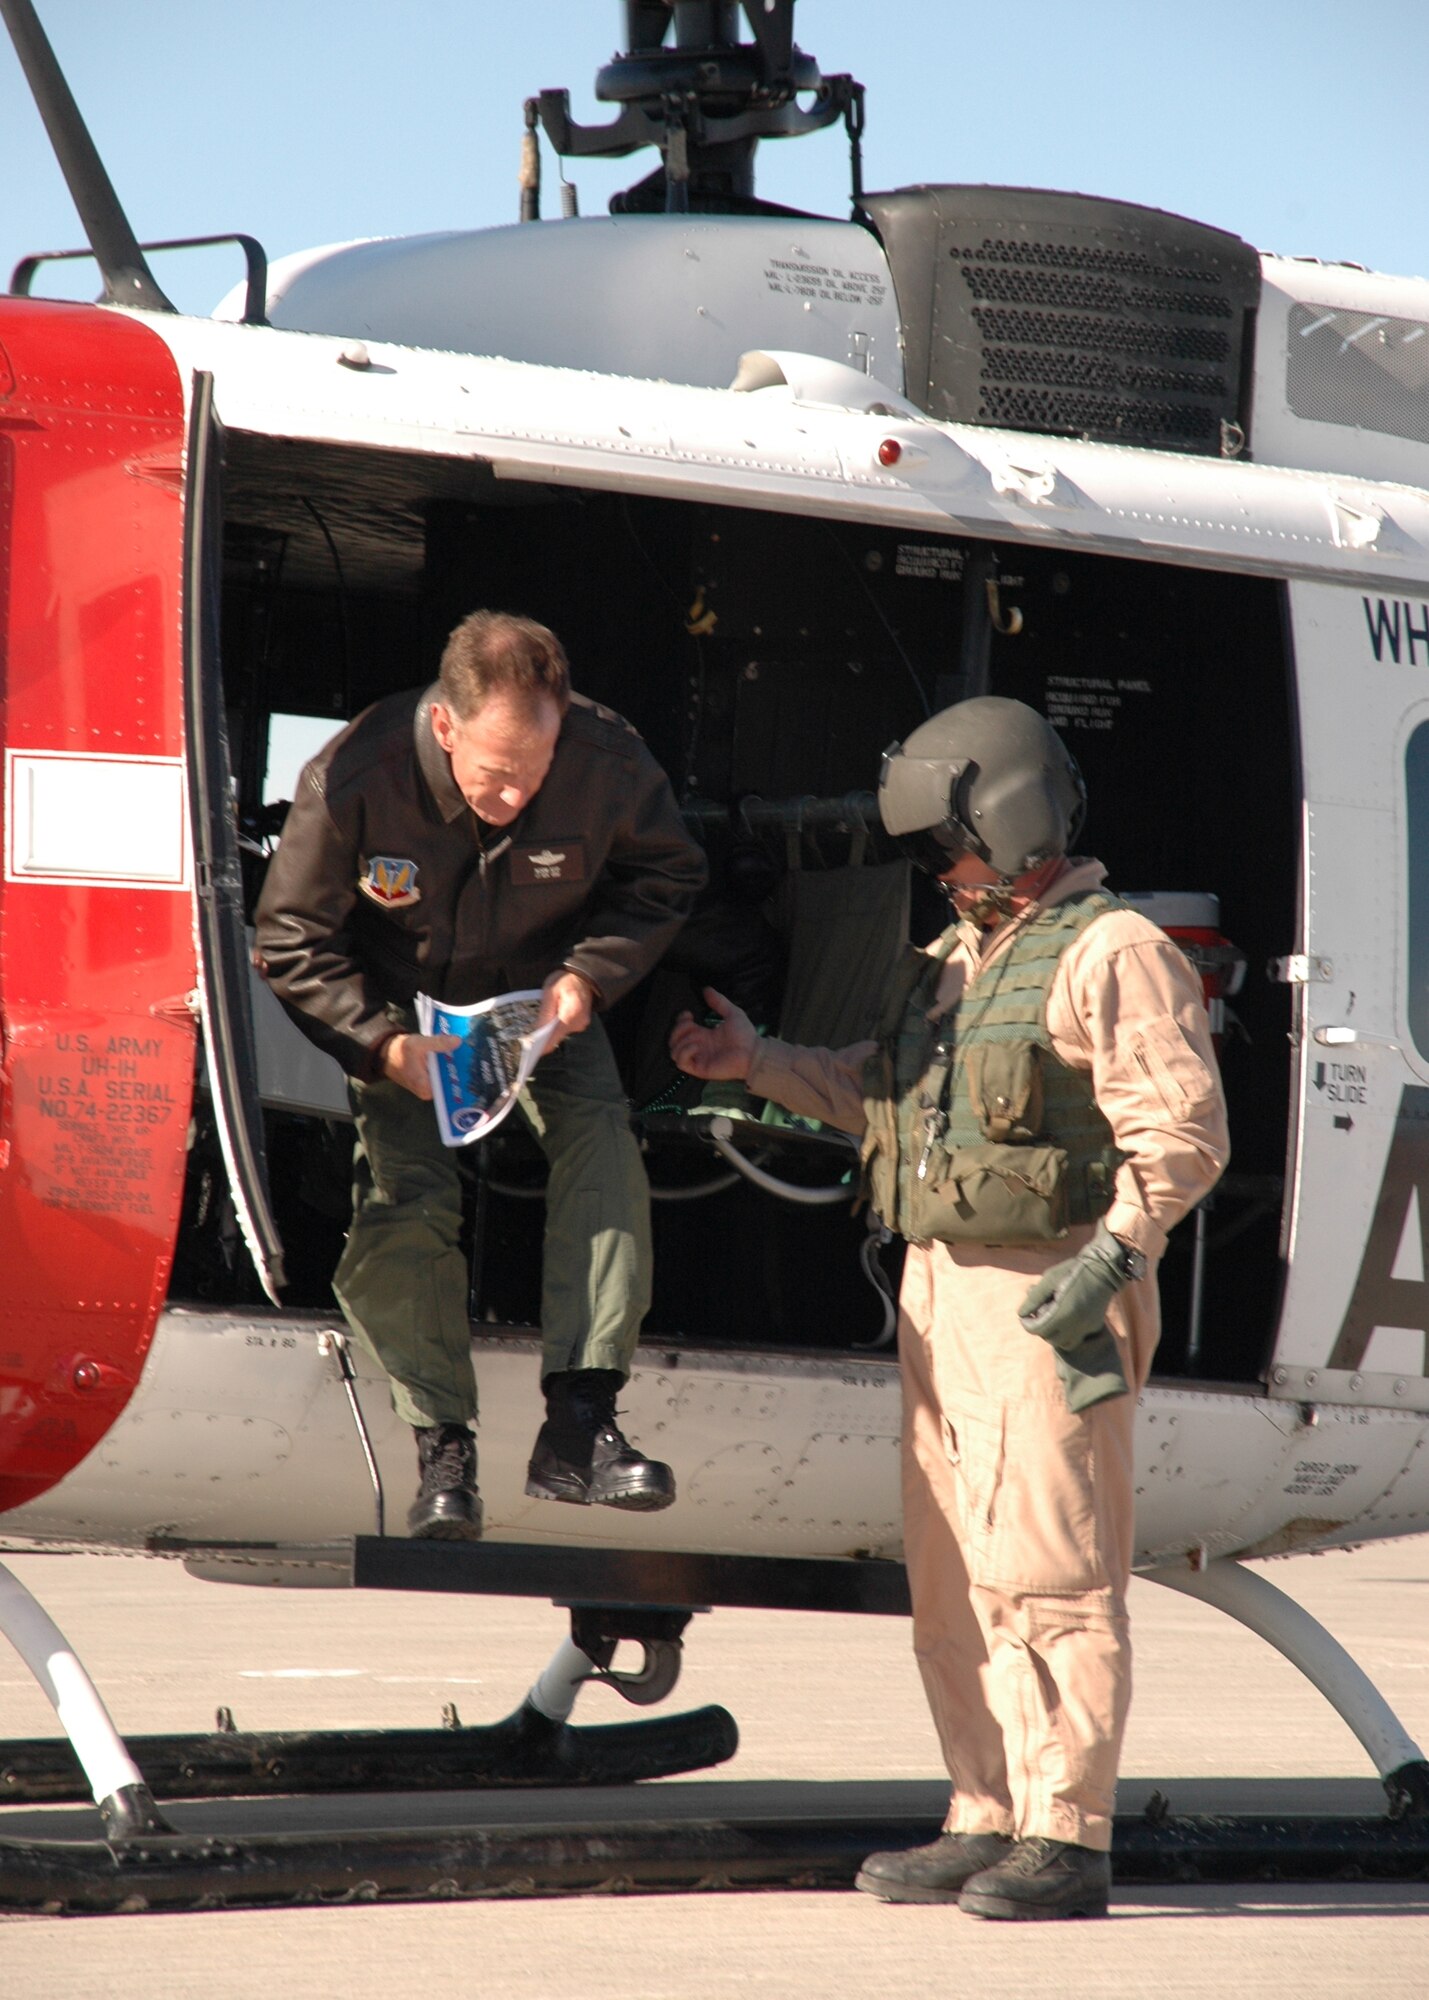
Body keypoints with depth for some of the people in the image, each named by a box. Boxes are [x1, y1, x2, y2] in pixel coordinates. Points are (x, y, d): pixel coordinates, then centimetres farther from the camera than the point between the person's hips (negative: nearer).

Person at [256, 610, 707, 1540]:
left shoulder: (609, 765, -26)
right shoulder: (353, 781, -30)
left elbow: (666, 877, -3)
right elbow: (292, 941, -17)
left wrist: (587, 977, -19)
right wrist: (385, 1045, -31)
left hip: (541, 995, 1)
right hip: (399, 1002, -1)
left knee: (600, 1138, -24)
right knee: (404, 1198, -21)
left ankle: (579, 1423, -28)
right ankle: (443, 1448, -11)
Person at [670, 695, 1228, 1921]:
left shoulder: (1113, 957, -8)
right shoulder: (957, 960, 20)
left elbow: (1183, 1131, -14)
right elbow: (883, 1093, 30)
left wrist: (1113, 1253, -23)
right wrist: (756, 1062, 22)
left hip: (1049, 1306, -9)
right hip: (944, 1295, 9)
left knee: (1049, 1571, -10)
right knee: (955, 1581, 10)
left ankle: (1068, 1842, -9)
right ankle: (988, 1828, 16)